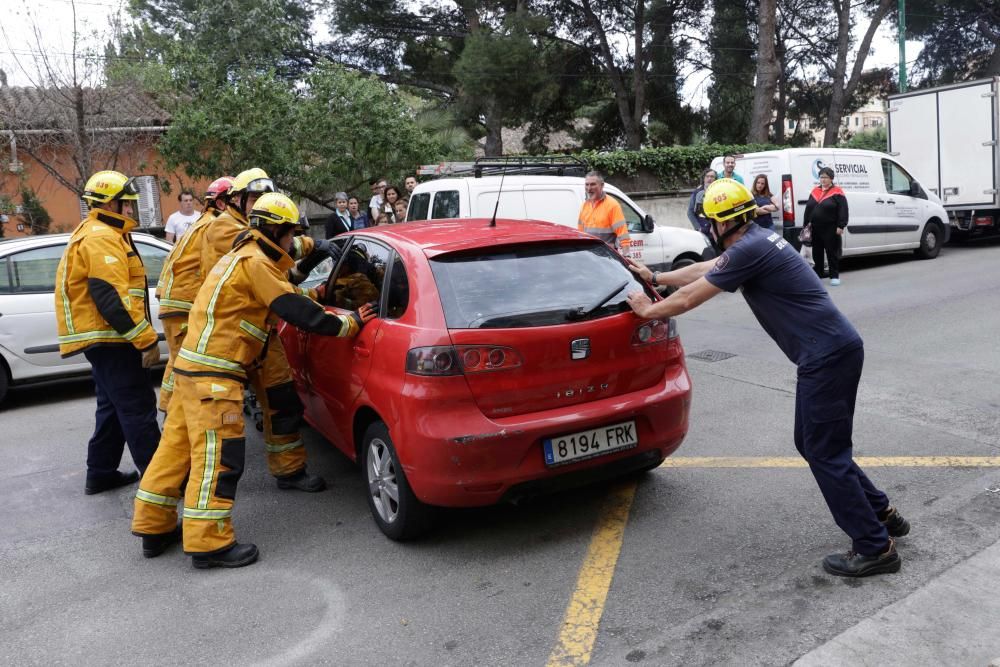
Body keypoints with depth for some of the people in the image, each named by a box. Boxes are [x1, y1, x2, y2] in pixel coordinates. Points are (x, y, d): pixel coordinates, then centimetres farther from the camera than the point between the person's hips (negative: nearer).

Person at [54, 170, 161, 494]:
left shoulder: (101, 234, 20)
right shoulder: (102, 237, -15)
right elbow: (111, 297, -24)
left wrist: (139, 336, 22)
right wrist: (146, 339, -23)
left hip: (103, 337, 11)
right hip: (110, 338, -11)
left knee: (113, 407, 17)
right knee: (138, 408, -8)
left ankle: (100, 474, 25)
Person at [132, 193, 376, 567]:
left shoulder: (245, 256, 19)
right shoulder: (256, 263, -13)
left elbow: (290, 301, 25)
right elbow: (299, 312, -16)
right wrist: (349, 323, -8)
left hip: (194, 364, 11)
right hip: (214, 372, -11)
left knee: (179, 445, 14)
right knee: (218, 455, -7)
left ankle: (155, 528, 23)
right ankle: (209, 543, -3)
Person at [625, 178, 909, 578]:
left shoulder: (748, 250, -17)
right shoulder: (757, 241, 13)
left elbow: (689, 299, -9)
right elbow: (701, 271, 27)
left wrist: (647, 311, 8)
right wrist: (655, 278, 37)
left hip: (827, 357, -10)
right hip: (834, 350, 10)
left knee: (825, 454, -2)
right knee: (812, 444, 18)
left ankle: (874, 548, 8)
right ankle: (881, 515, 29)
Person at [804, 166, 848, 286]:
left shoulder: (837, 192, -5)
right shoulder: (815, 191, 12)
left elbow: (843, 211, -10)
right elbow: (808, 208, 14)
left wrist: (840, 226, -17)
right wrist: (805, 224, 9)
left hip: (831, 229, -6)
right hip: (815, 228, 6)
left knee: (832, 252, -1)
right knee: (817, 252, 11)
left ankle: (834, 276, 5)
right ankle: (817, 274, 20)